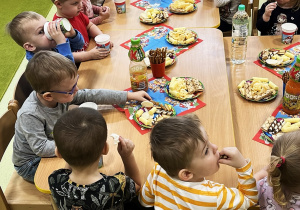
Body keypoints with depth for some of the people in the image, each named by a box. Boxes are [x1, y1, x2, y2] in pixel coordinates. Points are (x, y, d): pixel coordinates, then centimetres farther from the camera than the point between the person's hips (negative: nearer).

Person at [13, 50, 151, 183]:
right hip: (30, 164, -7)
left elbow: (91, 96, -10)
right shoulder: (30, 116, -36)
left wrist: (130, 95, -7)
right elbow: (41, 148, -34)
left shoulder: (62, 94, -16)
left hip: (56, 145, 7)